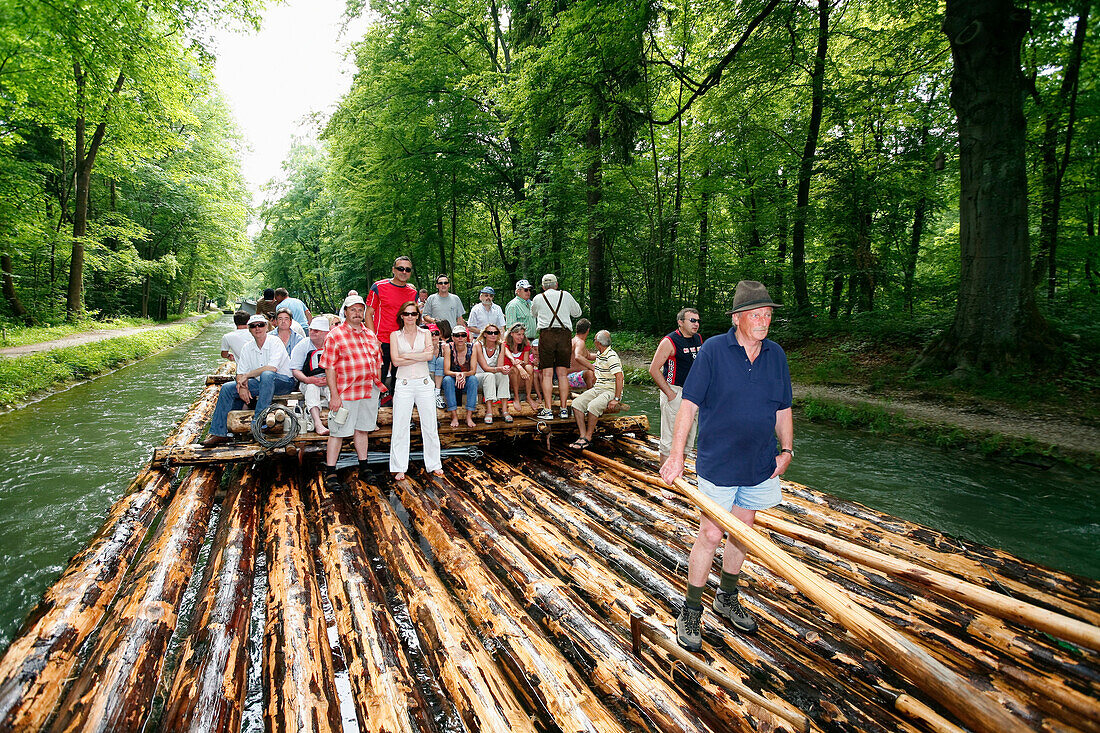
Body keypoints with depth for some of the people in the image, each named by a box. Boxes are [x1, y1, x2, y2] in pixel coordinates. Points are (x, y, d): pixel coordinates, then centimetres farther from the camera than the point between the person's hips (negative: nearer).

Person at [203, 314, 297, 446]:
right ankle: (219, 433, -2)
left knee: (266, 375, -39)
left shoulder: (275, 342, -13)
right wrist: (242, 386, -16)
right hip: (260, 383, 7)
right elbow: (240, 373, 6)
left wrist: (247, 375, -18)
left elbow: (272, 368, -26)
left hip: (283, 382, -7)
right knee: (227, 388, -5)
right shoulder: (247, 348, 7)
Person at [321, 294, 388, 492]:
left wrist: (379, 385, 13)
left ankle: (363, 468, 25)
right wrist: (334, 394, -14)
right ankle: (330, 474, 8)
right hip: (345, 393, -5)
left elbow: (377, 362, 19)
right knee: (338, 432, 0)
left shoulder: (370, 335, 13)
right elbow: (329, 367, -9)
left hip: (369, 392, 5)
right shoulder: (335, 335, -5)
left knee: (362, 429, 15)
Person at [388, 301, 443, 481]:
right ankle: (399, 468, 13)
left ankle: (434, 464, 18)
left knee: (430, 425, 6)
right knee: (400, 426, 1)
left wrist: (407, 355, -11)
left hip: (424, 383, 1)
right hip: (404, 384, -1)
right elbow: (395, 361, -7)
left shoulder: (425, 333, 8)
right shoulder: (395, 335, 6)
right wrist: (421, 356, -10)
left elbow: (430, 355, -9)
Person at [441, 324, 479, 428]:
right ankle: (454, 416, -29)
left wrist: (464, 374, -35)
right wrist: (456, 374, -38)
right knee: (447, 379, -31)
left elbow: (473, 371, -13)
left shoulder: (471, 348, -9)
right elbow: (446, 371, -17)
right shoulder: (449, 348, -11)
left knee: (473, 379, -30)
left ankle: (469, 416, -29)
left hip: (466, 382, 0)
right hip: (452, 382, 0)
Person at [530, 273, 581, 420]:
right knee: (563, 374, 5)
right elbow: (577, 312, 22)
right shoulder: (566, 295, 11)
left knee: (547, 374, -2)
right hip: (565, 334, 2)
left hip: (546, 334, -1)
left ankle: (547, 410, -5)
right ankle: (564, 409, 5)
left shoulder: (538, 299, 9)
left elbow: (533, 314, 27)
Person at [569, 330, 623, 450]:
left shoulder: (611, 356, -15)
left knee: (593, 406, -34)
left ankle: (588, 437, -19)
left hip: (611, 391, -8)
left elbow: (619, 378, -22)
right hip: (597, 388, 8)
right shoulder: (599, 354, 14)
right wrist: (593, 387, 26)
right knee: (577, 402, -14)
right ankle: (582, 435, -20)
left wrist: (617, 399, -24)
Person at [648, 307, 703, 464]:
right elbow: (654, 369, -14)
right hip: (674, 394, -7)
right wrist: (670, 394, -17)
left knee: (687, 440, 14)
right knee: (670, 441, -3)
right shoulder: (669, 342, -12)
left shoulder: (698, 339, 10)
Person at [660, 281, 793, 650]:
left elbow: (783, 409, 13)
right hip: (718, 463, -5)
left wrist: (786, 450, 4)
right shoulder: (713, 350, -11)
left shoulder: (776, 355, 4)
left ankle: (727, 598, 37)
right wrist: (676, 455, -17)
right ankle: (691, 611, 15)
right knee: (711, 534, -2)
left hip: (760, 465, 5)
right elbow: (688, 404, -13)